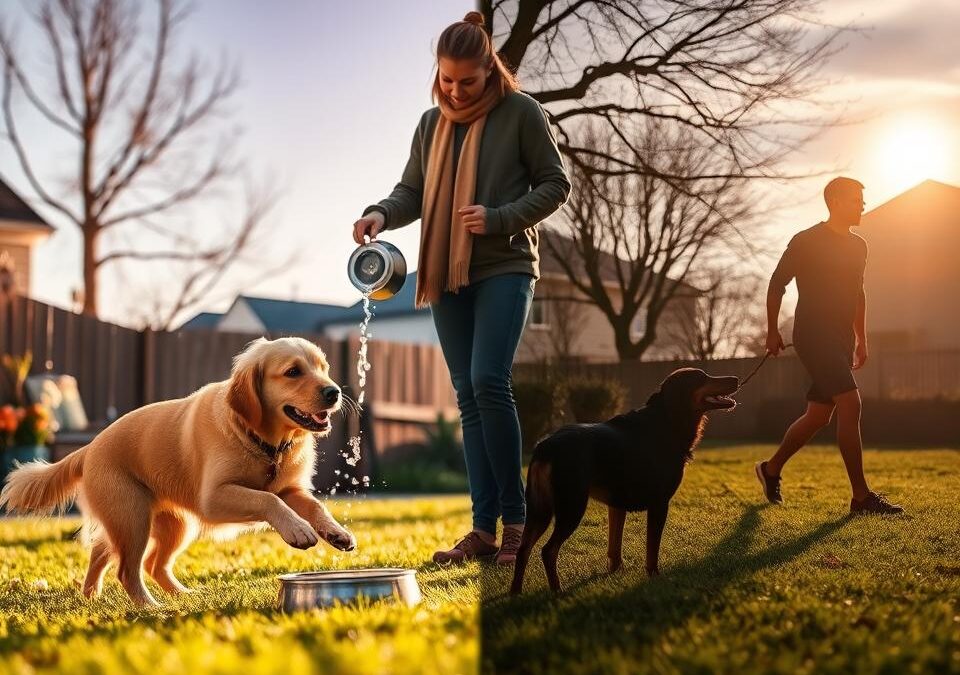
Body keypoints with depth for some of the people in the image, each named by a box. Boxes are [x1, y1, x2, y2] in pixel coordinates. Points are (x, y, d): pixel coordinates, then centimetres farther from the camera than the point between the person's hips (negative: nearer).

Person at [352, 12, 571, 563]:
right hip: (448, 276, 6)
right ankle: (484, 529, 7)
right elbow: (413, 191, 16)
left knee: (488, 382, -20)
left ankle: (516, 517, -8)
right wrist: (381, 214, -5)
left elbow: (556, 185, -2)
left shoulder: (521, 113, -3)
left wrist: (500, 218, -15)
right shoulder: (432, 123, 13)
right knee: (468, 397, 4)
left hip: (505, 269, -6)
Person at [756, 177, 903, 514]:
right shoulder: (806, 241, -8)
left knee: (819, 415, 11)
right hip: (813, 335, -8)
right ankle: (861, 496, -18)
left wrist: (861, 339, 22)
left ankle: (771, 469, 30)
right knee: (850, 404, -19)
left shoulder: (858, 246, 15)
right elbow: (777, 284, -3)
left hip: (841, 340, 8)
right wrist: (772, 331, -4)